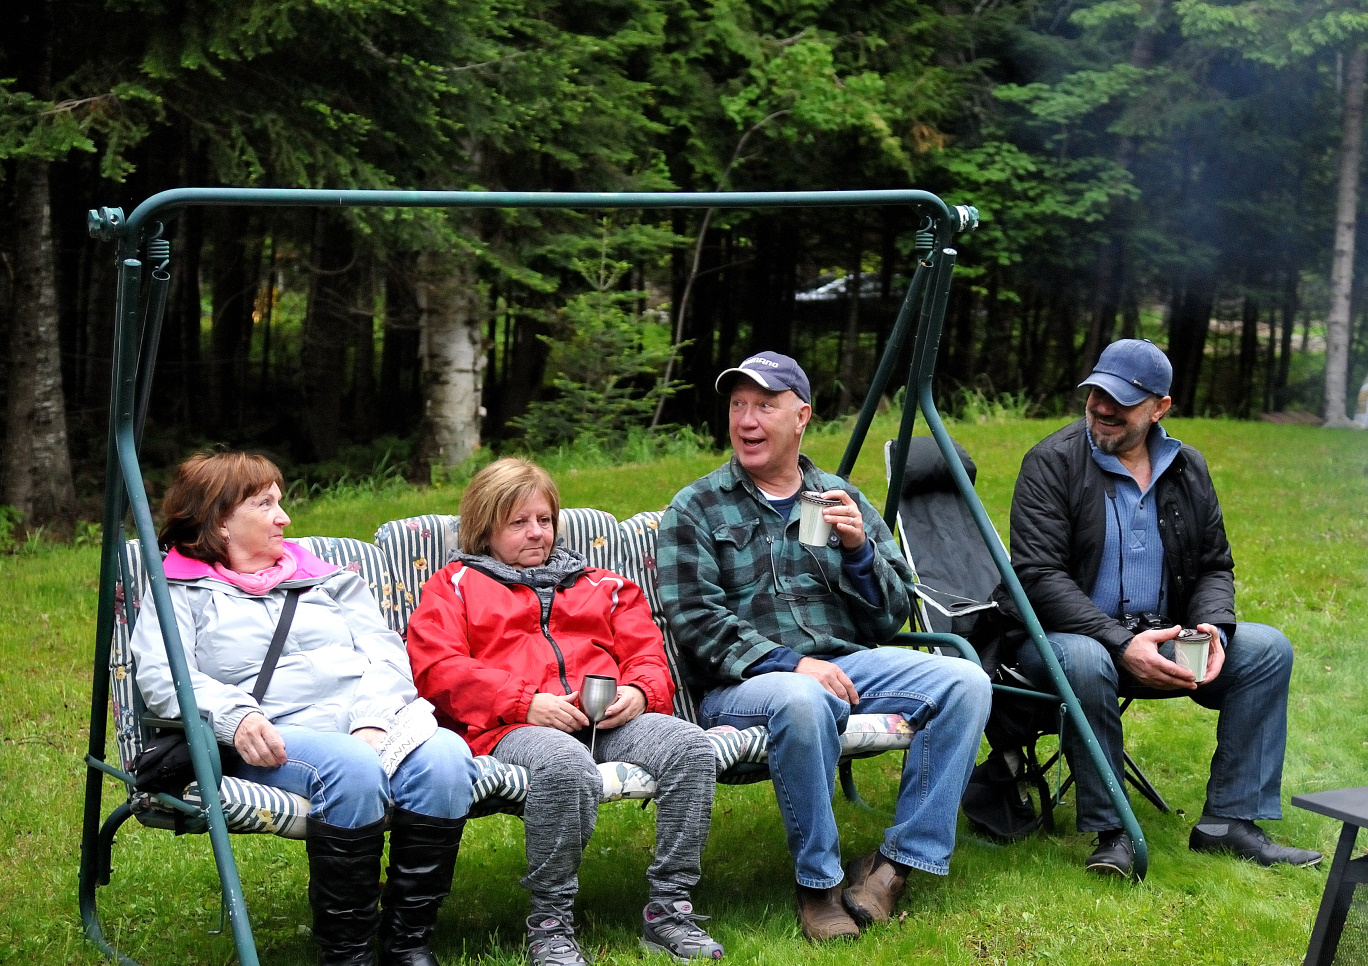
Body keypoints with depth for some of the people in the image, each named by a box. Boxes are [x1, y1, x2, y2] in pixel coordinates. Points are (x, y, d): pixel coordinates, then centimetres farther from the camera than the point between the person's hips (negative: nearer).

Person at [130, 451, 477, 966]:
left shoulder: (326, 579, 30)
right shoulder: (179, 593, 18)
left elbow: (385, 652, 15)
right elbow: (162, 678, -1)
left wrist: (374, 721, -8)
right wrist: (236, 717, -21)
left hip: (374, 725, 4)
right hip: (274, 742, -4)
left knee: (445, 756, -30)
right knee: (351, 769, -38)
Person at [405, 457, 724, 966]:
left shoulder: (600, 585, 33)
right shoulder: (454, 585, 21)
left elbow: (647, 654, 23)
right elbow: (437, 668, 3)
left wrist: (638, 693, -4)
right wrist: (526, 703, -11)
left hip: (605, 719, 4)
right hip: (510, 728, -4)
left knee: (688, 745, -26)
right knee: (564, 764, -40)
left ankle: (668, 909, -20)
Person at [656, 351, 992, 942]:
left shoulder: (842, 500, 17)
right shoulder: (695, 509, 6)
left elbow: (894, 615, 14)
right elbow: (696, 620, -6)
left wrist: (859, 551, -5)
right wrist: (790, 663, -18)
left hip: (848, 665, 4)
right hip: (745, 683, -4)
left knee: (965, 682, -20)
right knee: (801, 702, -39)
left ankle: (900, 859, -13)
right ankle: (818, 882, -19)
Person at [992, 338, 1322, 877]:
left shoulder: (1188, 469, 8)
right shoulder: (1052, 463, -10)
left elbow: (1214, 566, 13)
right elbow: (1039, 575, -18)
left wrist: (1213, 628, -11)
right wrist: (1121, 644, -28)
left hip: (1160, 640, 6)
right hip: (1066, 636, -6)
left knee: (1268, 649, -11)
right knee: (1086, 661, -39)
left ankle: (1229, 822, -8)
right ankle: (1110, 832, -23)